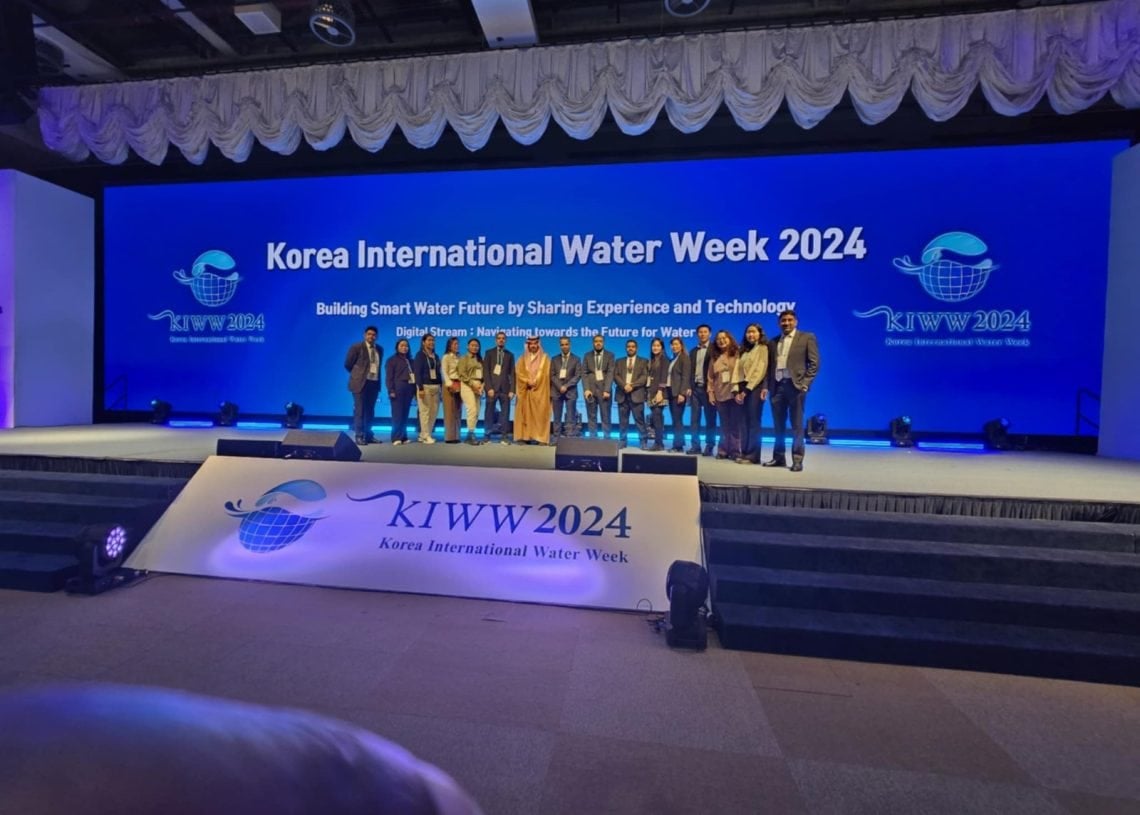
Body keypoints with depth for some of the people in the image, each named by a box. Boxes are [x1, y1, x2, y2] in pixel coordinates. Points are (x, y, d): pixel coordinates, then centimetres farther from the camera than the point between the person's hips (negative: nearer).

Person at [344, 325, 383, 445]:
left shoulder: (379, 349, 11)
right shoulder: (356, 347, -5)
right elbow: (348, 364, -2)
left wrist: (377, 378, 14)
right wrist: (358, 374, 5)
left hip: (374, 383, 5)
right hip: (361, 383, -5)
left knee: (370, 411, 11)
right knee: (360, 411, -3)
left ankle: (368, 435, 19)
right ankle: (359, 436, 2)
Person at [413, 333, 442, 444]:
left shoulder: (435, 356, 18)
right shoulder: (420, 355, 1)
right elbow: (417, 372, -7)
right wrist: (420, 388, -16)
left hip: (435, 386, 6)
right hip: (425, 386, -6)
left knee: (434, 411, 2)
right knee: (425, 411, -7)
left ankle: (423, 434, 12)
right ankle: (426, 436, -1)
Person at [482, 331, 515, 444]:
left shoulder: (510, 355, 12)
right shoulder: (489, 353, 7)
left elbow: (512, 374, 8)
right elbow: (486, 371, 0)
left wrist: (512, 390, -2)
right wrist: (489, 388, -10)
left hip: (505, 388, 2)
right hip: (492, 387, -1)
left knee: (505, 413, -1)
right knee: (489, 413, 1)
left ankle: (503, 437, 5)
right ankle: (487, 436, 12)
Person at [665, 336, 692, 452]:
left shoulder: (684, 358, -3)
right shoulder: (672, 359, 19)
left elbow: (685, 377, -12)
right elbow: (669, 376, 15)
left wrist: (682, 393, -20)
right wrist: (666, 392, 7)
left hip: (678, 392, -8)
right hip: (671, 391, 8)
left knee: (677, 419, -8)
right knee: (675, 420, 7)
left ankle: (679, 446, -4)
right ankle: (677, 445, 11)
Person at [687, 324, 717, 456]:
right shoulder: (693, 351, 16)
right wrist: (688, 387, 4)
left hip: (708, 388, -5)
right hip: (695, 388, 5)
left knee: (710, 418, 0)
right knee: (694, 418, 3)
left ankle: (709, 447, 5)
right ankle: (695, 446, 7)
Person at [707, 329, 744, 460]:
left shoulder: (737, 354, 2)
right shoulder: (715, 358, 15)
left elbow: (740, 372, -6)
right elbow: (711, 377, 15)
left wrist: (738, 391, -13)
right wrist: (710, 392, 6)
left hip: (735, 393, -4)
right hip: (720, 395, 4)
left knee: (736, 424, -2)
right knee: (724, 425, 7)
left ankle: (736, 451, 3)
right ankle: (723, 450, 11)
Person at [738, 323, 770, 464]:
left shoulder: (763, 348, -1)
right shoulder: (744, 350, 19)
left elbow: (760, 370, -10)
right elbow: (740, 371, 12)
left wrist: (747, 389, -15)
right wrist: (738, 389, 2)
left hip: (755, 388, -7)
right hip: (744, 388, 7)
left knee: (754, 422, -7)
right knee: (746, 422, 7)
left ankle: (753, 455, -5)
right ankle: (745, 453, 10)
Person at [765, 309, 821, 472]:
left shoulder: (807, 337, 3)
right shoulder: (773, 342, 15)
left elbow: (814, 363, -2)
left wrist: (804, 383, -11)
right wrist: (767, 386, 5)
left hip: (795, 385, -4)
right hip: (777, 386, 4)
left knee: (797, 425, 0)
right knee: (779, 425, 9)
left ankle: (797, 460, 6)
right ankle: (778, 457, 18)